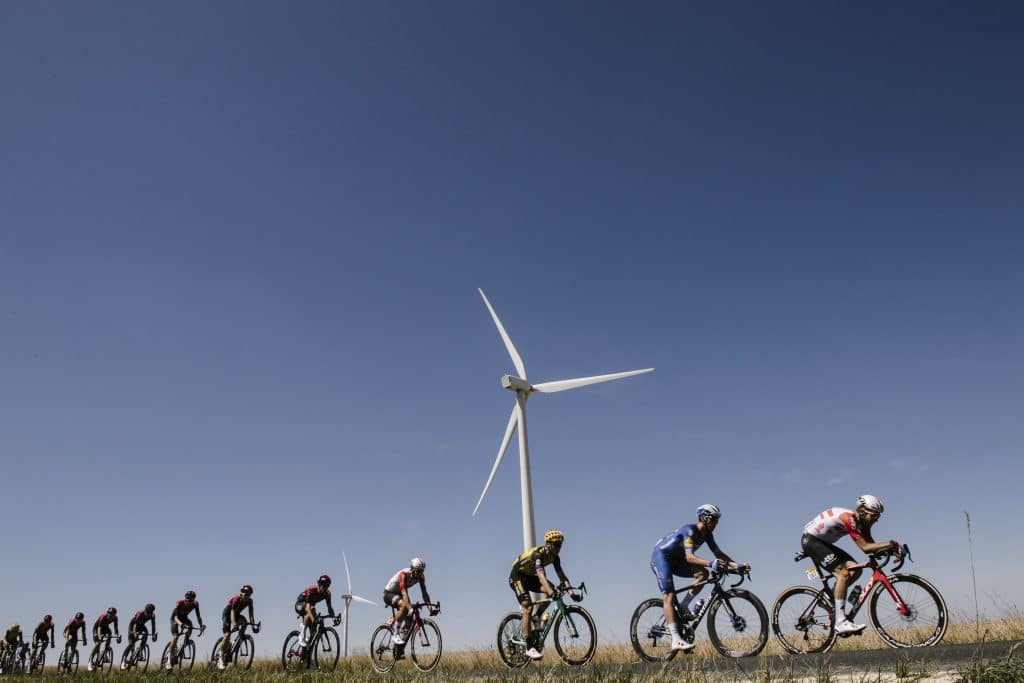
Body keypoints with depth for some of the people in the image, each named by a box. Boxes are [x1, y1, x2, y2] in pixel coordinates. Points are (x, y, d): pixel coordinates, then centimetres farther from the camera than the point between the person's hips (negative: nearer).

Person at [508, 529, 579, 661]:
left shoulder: (554, 557, -7)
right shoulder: (538, 554, -30)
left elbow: (561, 575, -8)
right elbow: (541, 576, -43)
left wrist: (572, 592, -20)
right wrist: (551, 592, -54)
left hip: (530, 577, 7)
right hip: (517, 577, -7)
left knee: (552, 591, -17)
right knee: (528, 608, -19)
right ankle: (529, 648, -16)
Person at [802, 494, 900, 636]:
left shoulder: (862, 522, 2)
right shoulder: (848, 518, -26)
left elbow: (872, 546, -2)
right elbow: (865, 547, -30)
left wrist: (890, 549, -18)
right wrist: (891, 543, -30)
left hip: (823, 543, 10)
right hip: (811, 540, -10)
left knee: (855, 570, -3)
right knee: (843, 574, -20)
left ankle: (831, 596, 9)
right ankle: (840, 622, -21)